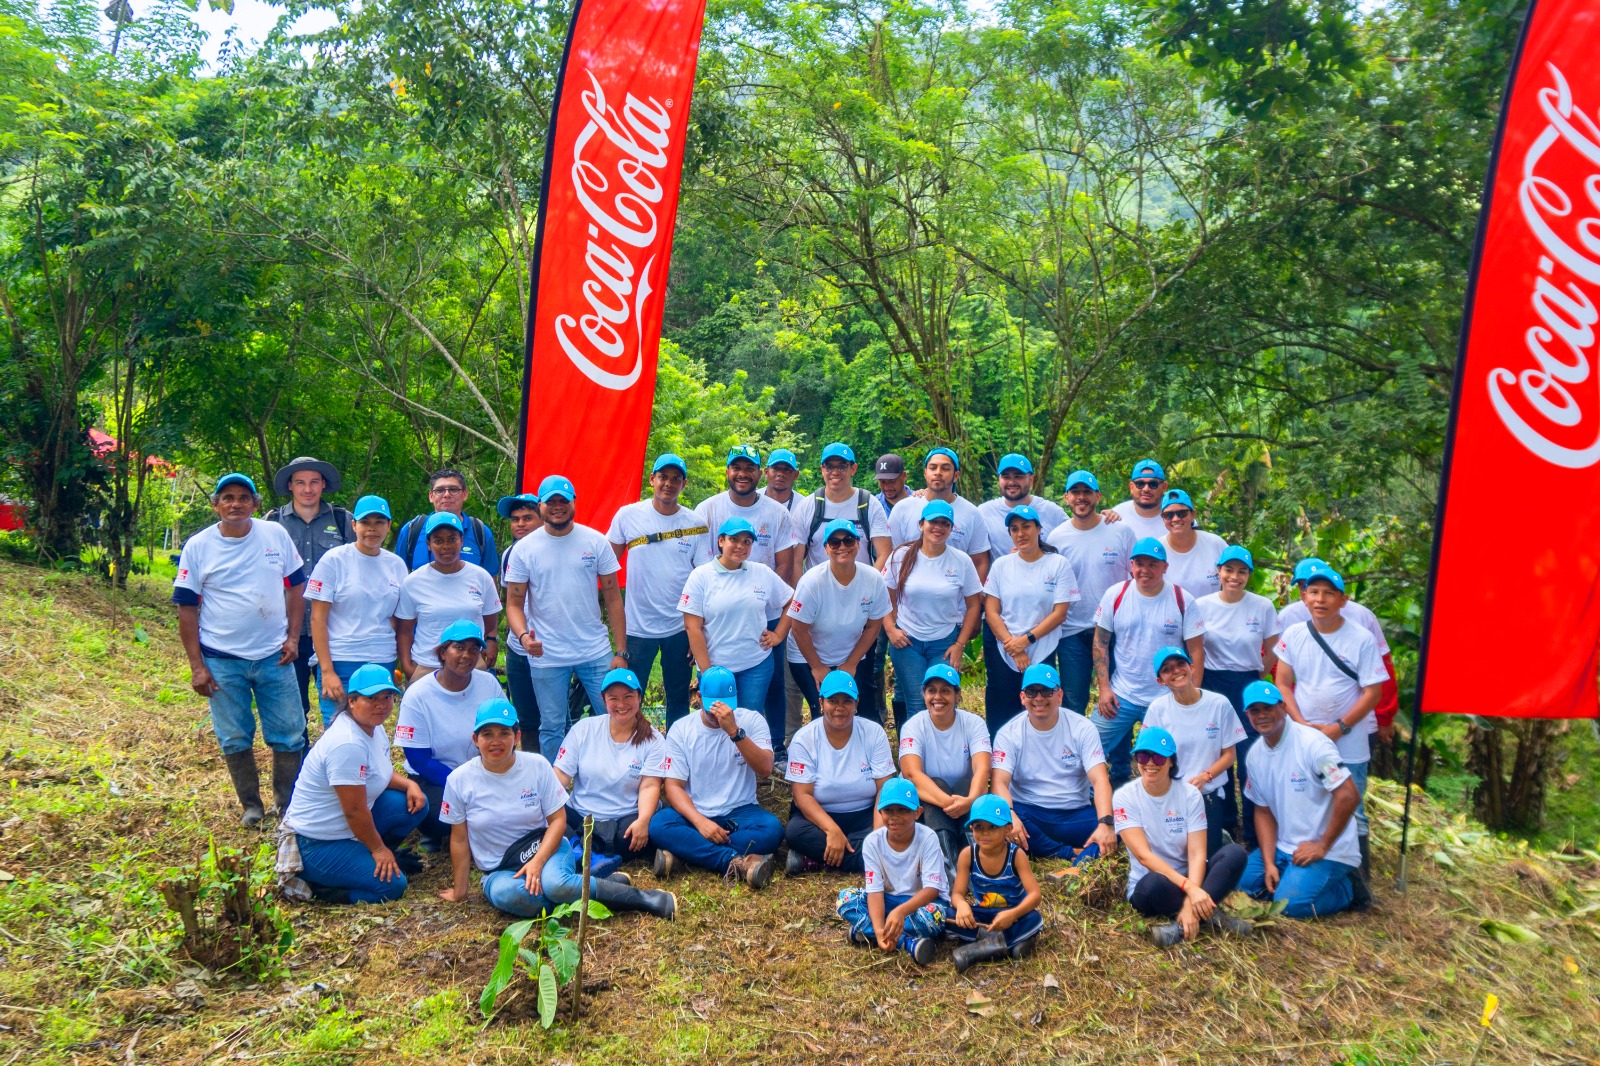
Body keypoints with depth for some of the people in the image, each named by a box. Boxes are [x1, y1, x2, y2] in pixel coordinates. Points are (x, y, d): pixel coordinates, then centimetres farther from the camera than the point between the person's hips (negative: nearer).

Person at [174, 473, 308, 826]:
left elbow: (296, 585, 8)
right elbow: (187, 608, -1)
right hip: (222, 661, -1)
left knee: (289, 736, 5)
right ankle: (251, 806, 26)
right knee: (234, 740, 9)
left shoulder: (276, 535, 0)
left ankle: (289, 807, 19)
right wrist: (196, 665, -5)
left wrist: (293, 637, -1)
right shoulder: (198, 546, -3)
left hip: (274, 656, 1)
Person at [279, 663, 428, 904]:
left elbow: (381, 772, 19)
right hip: (316, 844, -9)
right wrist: (378, 849, -12)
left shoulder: (373, 726, 1)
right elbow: (354, 810, -24)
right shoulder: (347, 744, -29)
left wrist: (409, 784, -1)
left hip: (348, 827, 9)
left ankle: (368, 855, 14)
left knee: (416, 805, -2)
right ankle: (309, 886, -4)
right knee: (392, 885, -18)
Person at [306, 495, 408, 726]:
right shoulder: (334, 560, -2)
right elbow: (317, 619, -5)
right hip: (341, 665, -4)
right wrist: (327, 671, -11)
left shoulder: (396, 565, 10)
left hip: (383, 664, 4)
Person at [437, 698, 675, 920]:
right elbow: (459, 839, 3)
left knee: (554, 884, -37)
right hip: (499, 870, 1)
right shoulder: (459, 779, -6)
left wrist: (537, 862, -21)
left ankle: (643, 898, -22)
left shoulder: (537, 765, -8)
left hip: (543, 846, -1)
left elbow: (558, 820, -6)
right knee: (505, 894, -37)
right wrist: (459, 891, 8)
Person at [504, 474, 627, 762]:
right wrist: (523, 635, -21)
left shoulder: (596, 541, 0)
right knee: (551, 727, 8)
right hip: (546, 656, 0)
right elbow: (514, 603, 1)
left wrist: (621, 651, -4)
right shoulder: (525, 549, 0)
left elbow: (613, 597, 1)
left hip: (596, 652, 1)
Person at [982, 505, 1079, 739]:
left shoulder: (1058, 564, 1)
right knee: (999, 724, 2)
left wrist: (1027, 639, -12)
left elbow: (1059, 613, -3)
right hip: (1004, 657, 2)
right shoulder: (1001, 565, 6)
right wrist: (1014, 647, -9)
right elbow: (991, 611, 2)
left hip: (1042, 657, -1)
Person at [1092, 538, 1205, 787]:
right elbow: (1100, 642, 4)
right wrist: (1104, 688, -3)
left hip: (1168, 700, -1)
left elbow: (1196, 651, -2)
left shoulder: (1182, 601, -5)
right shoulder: (1115, 595, -2)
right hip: (1120, 696, 1)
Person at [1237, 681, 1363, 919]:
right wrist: (1269, 862, -2)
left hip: (1328, 851, -7)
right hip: (1284, 846, 7)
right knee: (1243, 880, -4)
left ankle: (1348, 887, 3)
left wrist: (1322, 846, -17)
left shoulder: (1312, 743, -19)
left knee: (1289, 904, -21)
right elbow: (1264, 811, 9)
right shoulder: (1255, 754, 4)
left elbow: (1349, 796, -25)